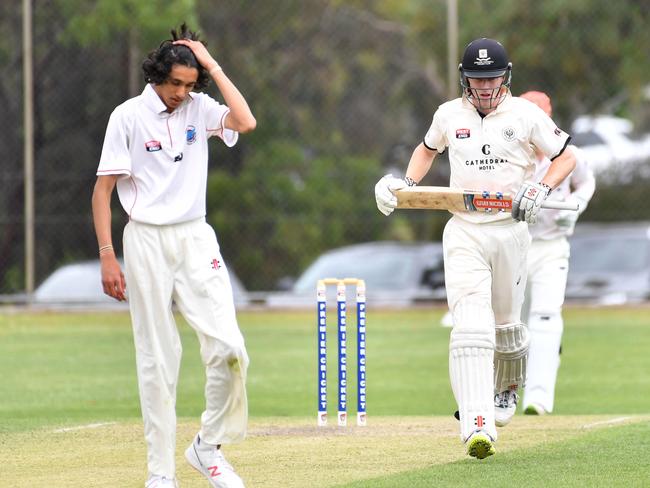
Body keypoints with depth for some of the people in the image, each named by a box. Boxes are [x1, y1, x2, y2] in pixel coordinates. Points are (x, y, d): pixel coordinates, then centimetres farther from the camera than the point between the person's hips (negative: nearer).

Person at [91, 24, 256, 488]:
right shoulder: (129, 116, -4)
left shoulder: (199, 109, 6)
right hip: (146, 241, -3)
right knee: (157, 360, 0)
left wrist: (211, 64, -8)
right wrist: (107, 257, -10)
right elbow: (103, 190, -3)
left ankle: (208, 446, 8)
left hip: (196, 240, 3)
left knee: (228, 348, -12)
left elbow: (246, 122, -14)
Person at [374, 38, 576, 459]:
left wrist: (541, 190, -12)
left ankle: (508, 388, 47)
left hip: (510, 231, 0)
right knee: (471, 327, -16)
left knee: (506, 324, 13)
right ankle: (478, 426, -27)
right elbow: (428, 149, 27)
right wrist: (407, 183, 10)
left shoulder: (525, 115, -1)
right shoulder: (449, 115, 7)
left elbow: (566, 156, 4)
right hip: (463, 233, 0)